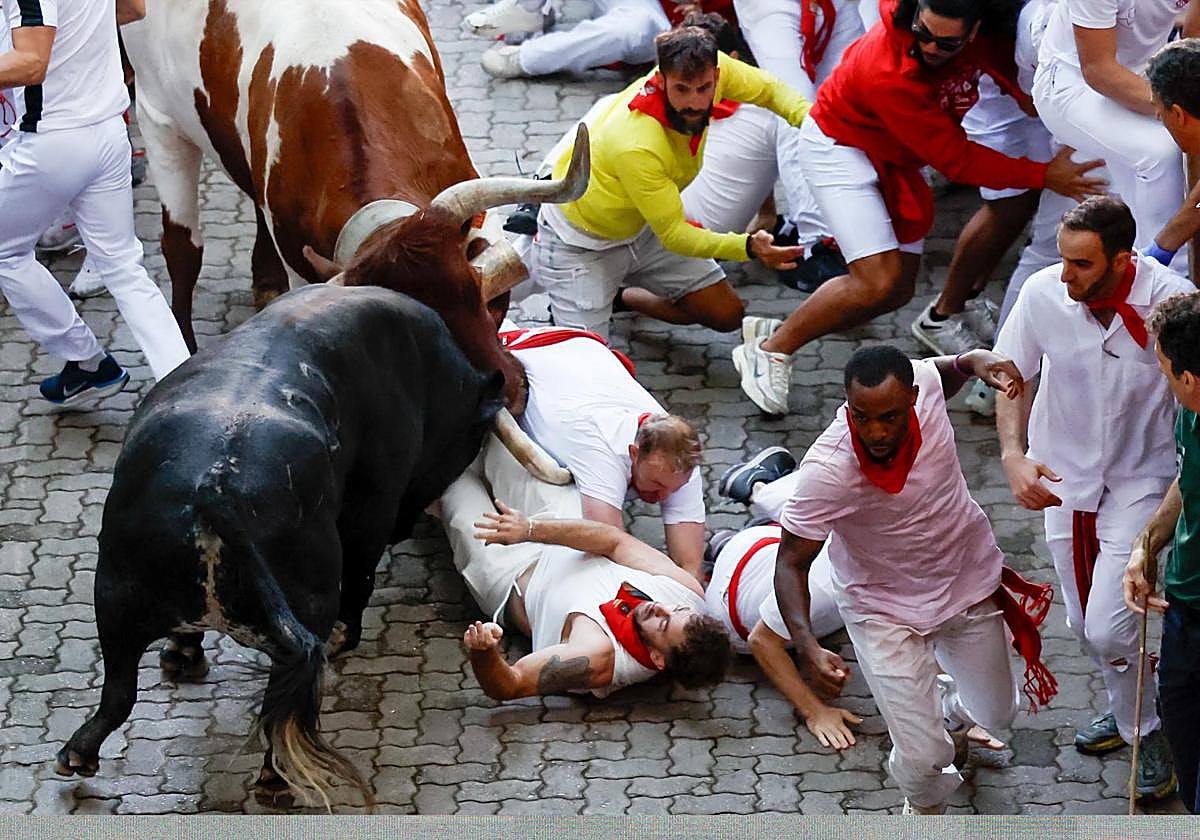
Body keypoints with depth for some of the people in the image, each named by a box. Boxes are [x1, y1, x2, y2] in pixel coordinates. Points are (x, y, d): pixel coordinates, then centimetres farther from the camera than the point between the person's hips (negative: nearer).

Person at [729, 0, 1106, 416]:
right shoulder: (888, 73, -39)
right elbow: (955, 158, -31)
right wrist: (1044, 176, -32)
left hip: (894, 157, 8)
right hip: (841, 145, -8)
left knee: (898, 289, 4)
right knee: (878, 281, -20)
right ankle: (768, 351, -5)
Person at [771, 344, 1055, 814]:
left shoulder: (922, 383, -25)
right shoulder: (827, 471, -37)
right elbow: (791, 563, -26)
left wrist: (977, 362, -18)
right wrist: (806, 647, -42)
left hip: (968, 579, 5)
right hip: (885, 610, -5)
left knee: (996, 713, 23)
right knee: (921, 759, -9)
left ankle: (950, 718, 62)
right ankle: (924, 811, 30)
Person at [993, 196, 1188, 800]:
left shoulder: (1171, 302, -26)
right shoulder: (1043, 294, -18)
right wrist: (1014, 456, -17)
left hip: (1140, 478, -4)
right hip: (1062, 474, 4)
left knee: (1107, 631, -12)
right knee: (1084, 625, 17)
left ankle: (1146, 731, 15)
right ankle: (1124, 707, 46)